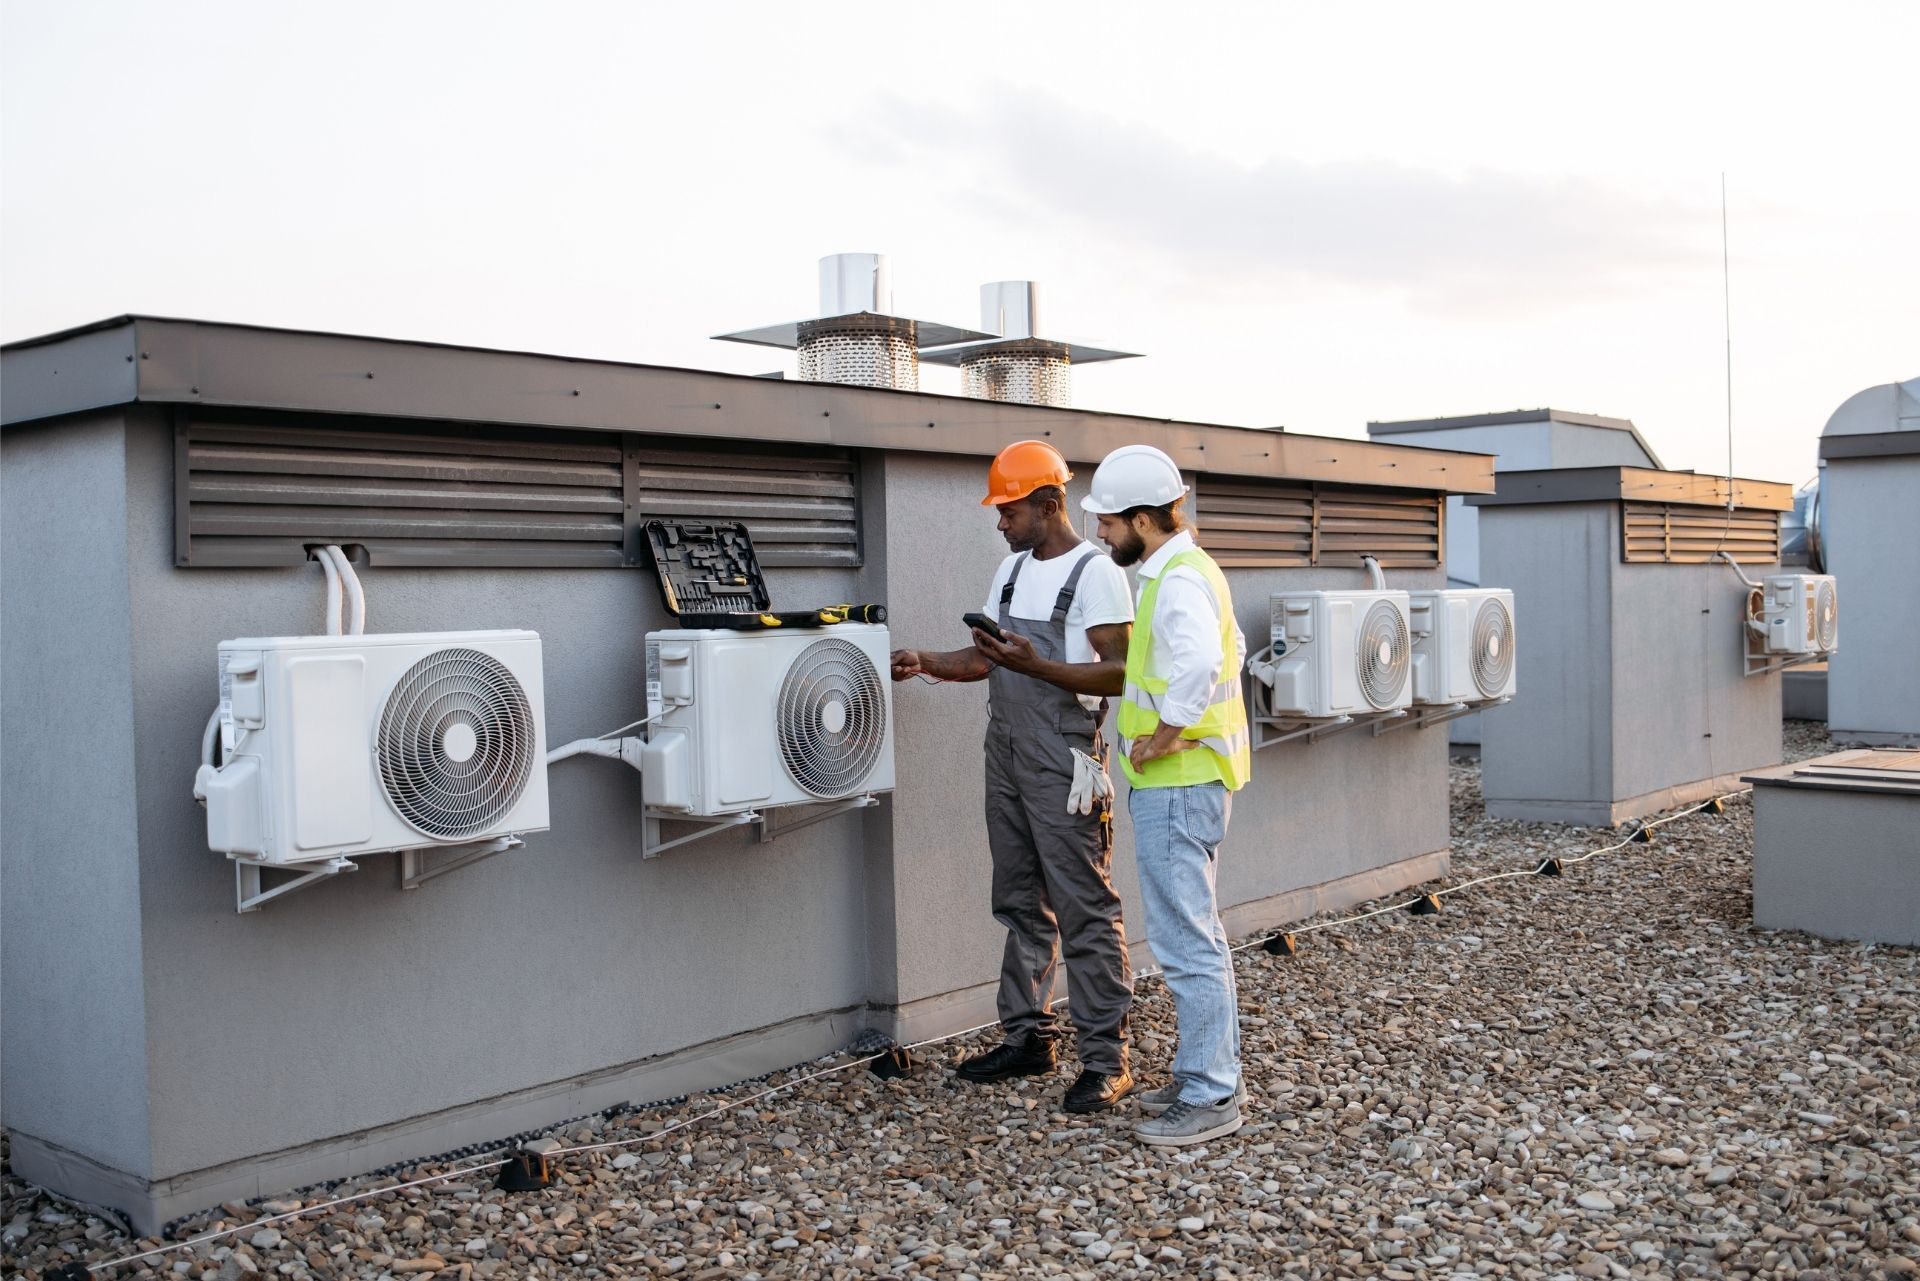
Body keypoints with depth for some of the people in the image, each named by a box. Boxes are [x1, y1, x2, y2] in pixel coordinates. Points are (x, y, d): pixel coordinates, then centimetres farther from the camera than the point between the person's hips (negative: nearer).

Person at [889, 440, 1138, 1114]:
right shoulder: (1011, 569, 15)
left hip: (1064, 762, -8)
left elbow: (1119, 674, -17)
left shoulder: (1094, 573, -10)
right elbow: (985, 658, 19)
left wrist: (1034, 665, -26)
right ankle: (1029, 1036, 25)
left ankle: (1106, 1059, 1)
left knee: (1085, 911, -5)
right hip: (1006, 756, 8)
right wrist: (925, 663, 3)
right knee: (1022, 905, 15)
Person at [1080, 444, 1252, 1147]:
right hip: (1186, 779, 11)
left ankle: (1209, 1097, 4)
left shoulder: (1178, 581, -18)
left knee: (1187, 942, -4)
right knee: (1196, 934, 17)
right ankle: (1210, 1074, 28)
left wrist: (1162, 738, -26)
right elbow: (1230, 650, 28)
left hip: (1178, 782, -11)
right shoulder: (1188, 569, 15)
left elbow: (1200, 660, -38)